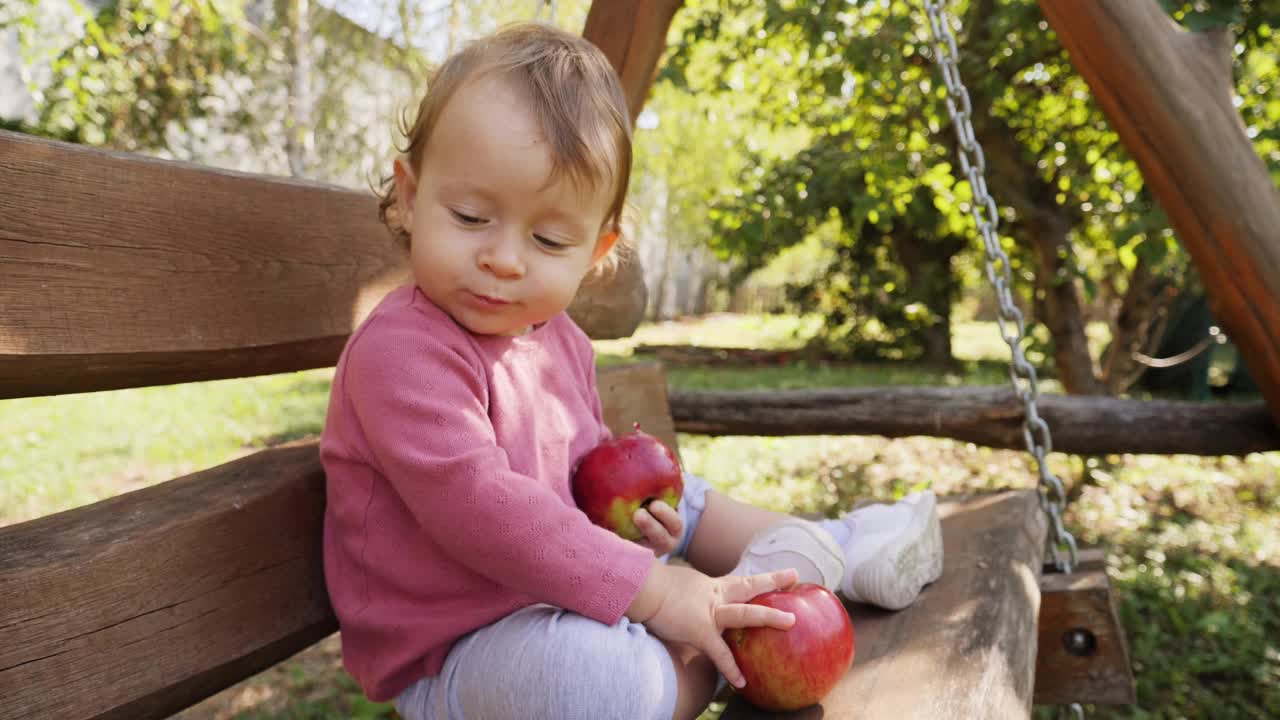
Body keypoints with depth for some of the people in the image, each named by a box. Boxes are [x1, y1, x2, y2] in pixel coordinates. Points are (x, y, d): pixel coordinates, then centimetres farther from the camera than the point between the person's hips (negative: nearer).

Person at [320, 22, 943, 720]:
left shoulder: (557, 339, 6)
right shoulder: (401, 349, -25)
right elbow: (479, 508, -34)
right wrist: (655, 592, -31)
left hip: (560, 580, 9)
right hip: (454, 652, -9)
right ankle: (764, 593, -13)